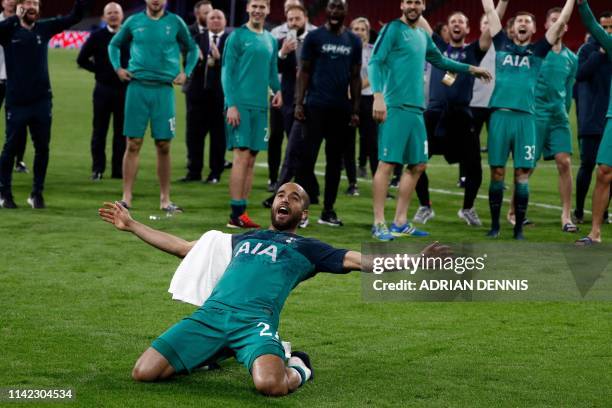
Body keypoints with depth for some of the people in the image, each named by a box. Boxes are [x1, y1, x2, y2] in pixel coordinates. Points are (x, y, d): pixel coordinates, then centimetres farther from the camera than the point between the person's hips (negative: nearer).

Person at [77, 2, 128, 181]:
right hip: (103, 90, -1)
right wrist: (99, 70, -1)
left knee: (121, 132, 4)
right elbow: (82, 59, 5)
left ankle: (118, 170, 10)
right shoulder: (97, 37, 1)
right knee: (99, 131, 1)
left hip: (124, 90, 1)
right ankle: (97, 169, 6)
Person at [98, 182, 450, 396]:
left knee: (271, 384, -38)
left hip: (255, 321, -4)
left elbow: (359, 260, 12)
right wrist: (131, 225, 41)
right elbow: (183, 248, 40)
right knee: (144, 373, -15)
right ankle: (212, 356, 13)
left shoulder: (307, 248, 24)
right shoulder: (244, 239, 35)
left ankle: (297, 370, 2)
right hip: (210, 314, 4)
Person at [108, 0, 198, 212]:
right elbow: (114, 44, 20)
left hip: (164, 89, 0)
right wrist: (117, 68, 6)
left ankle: (165, 199, 9)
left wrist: (186, 72, 6)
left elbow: (192, 48, 18)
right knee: (133, 144, -2)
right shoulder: (134, 22, 6)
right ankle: (126, 198, 0)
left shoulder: (175, 22, 5)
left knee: (163, 146, 2)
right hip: (137, 87, 0)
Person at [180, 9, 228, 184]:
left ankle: (215, 173, 10)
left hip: (220, 93, -3)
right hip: (198, 91, 3)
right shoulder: (198, 38, 9)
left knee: (218, 135, 2)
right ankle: (194, 171, 13)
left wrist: (219, 59, -25)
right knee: (194, 134, 5)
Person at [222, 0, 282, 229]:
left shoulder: (271, 41, 15)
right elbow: (227, 71, -6)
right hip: (240, 104, -6)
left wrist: (277, 89, 2)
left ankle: (242, 212, 11)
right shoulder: (237, 36, -2)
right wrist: (231, 104, -14)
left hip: (260, 107, 6)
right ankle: (236, 214, -10)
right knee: (242, 157, -11)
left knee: (250, 160, 7)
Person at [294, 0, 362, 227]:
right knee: (308, 157, -5)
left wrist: (355, 109, 6)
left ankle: (328, 211, 13)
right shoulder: (314, 37, 0)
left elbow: (355, 77, 11)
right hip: (315, 105, -3)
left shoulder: (353, 41, 9)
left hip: (341, 108, 4)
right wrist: (299, 102, -7)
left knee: (335, 160, 7)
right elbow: (304, 72, 1)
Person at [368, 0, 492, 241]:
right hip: (395, 106, -8)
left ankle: (400, 222, 16)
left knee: (417, 165, 9)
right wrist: (378, 96, -24)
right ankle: (379, 223, -7)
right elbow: (375, 62, -12)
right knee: (387, 163, -9)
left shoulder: (423, 36, 18)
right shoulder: (393, 29, -4)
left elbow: (440, 60, 36)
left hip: (416, 108, 8)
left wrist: (470, 69, 42)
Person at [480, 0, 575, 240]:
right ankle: (495, 225, 11)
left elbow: (561, 21, 10)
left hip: (525, 117, 0)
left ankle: (519, 229, 5)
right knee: (497, 172, 2)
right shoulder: (502, 44, 13)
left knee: (522, 174, 0)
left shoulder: (538, 50, 12)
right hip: (500, 114, 0)